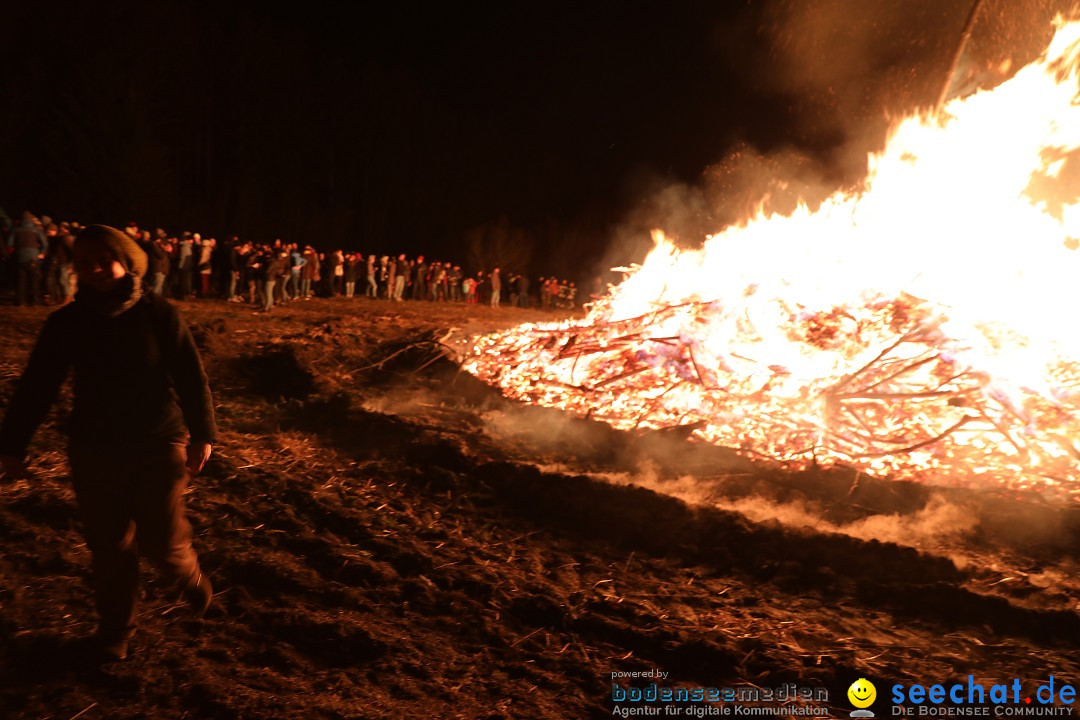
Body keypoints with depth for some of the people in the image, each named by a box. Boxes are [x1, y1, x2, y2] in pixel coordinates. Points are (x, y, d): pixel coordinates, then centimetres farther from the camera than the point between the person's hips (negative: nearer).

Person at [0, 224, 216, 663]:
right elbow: (36, 386, 2)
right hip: (94, 450, 3)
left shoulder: (159, 314, -9)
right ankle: (115, 630, 31)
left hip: (158, 444, -2)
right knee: (107, 545, 10)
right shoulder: (66, 322, -3)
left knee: (161, 541, -1)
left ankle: (191, 578, 34)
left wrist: (202, 434, -10)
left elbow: (191, 377, -7)